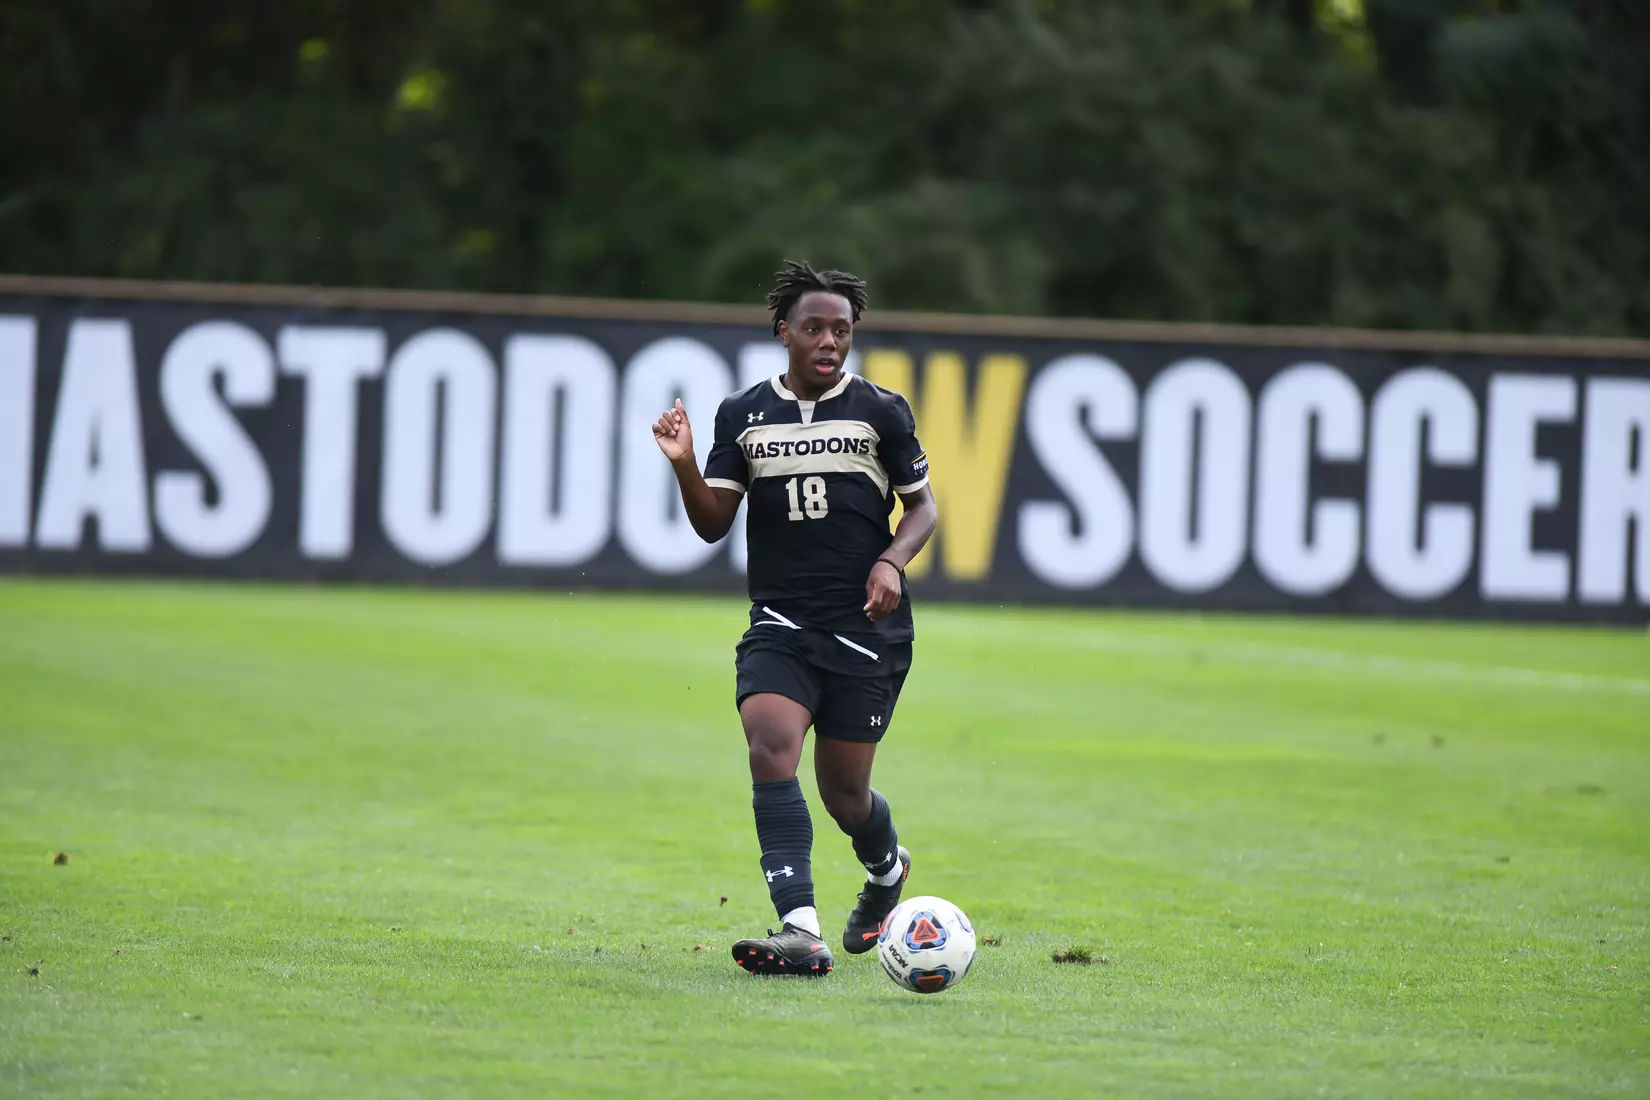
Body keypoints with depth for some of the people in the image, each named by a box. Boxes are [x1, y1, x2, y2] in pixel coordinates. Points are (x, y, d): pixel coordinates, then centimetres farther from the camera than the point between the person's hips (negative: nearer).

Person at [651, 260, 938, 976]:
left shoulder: (881, 412, 1)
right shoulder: (743, 415, 5)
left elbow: (922, 503, 10)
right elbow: (713, 524, 4)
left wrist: (893, 559, -9)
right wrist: (684, 465, -14)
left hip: (867, 627, -1)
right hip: (779, 623, 1)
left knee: (843, 793, 3)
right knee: (770, 747, -23)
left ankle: (887, 866, 41)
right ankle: (802, 933, -29)